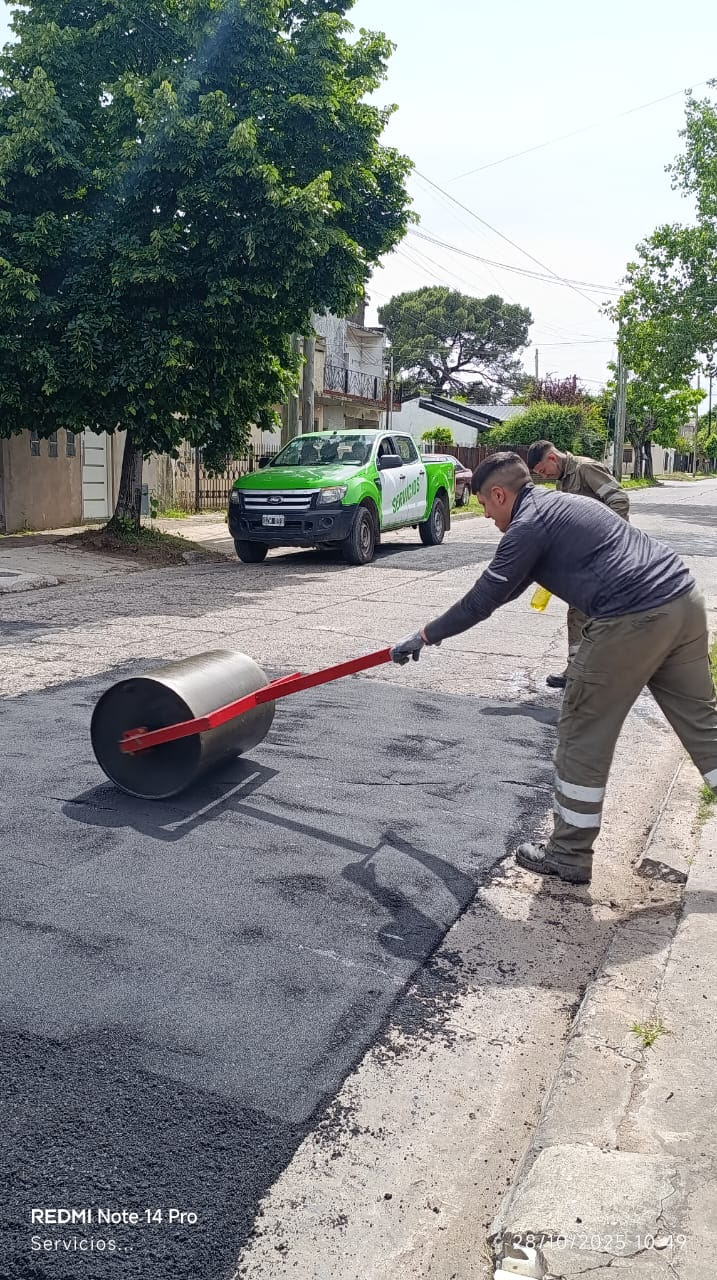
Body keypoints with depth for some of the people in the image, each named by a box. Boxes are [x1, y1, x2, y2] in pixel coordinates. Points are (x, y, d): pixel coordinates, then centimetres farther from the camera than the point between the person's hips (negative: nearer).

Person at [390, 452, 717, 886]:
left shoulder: (530, 524, -4)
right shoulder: (558, 504, 26)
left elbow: (486, 596, -3)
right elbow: (507, 586, 34)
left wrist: (425, 636, 8)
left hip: (632, 621, -10)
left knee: (584, 737, 4)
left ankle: (569, 855, 17)